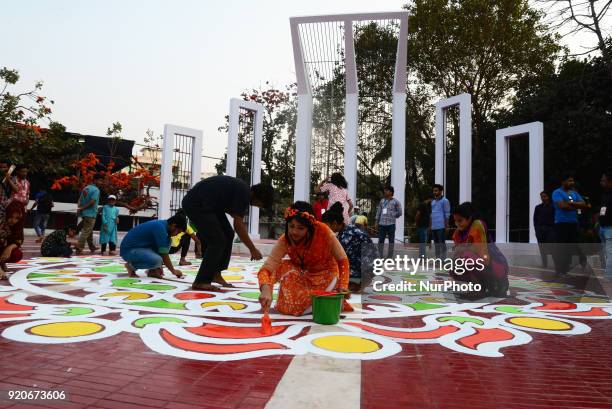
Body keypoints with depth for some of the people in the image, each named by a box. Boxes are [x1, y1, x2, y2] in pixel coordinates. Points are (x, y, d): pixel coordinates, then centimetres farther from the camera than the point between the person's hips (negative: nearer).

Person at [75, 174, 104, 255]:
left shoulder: (86, 188, 13)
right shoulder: (96, 190, -12)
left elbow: (80, 199, 9)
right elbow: (92, 202, -21)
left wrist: (80, 208, 0)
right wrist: (82, 208, -12)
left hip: (85, 213, 9)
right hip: (91, 214, -9)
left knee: (90, 231, 19)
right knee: (86, 232, -5)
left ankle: (92, 247, 31)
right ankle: (79, 249, -7)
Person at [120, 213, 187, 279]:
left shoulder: (162, 224, 5)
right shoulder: (160, 227, -22)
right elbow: (164, 254, -19)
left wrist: (159, 267, 16)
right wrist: (173, 271, -9)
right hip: (129, 250, -9)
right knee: (157, 260, -31)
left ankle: (153, 270, 5)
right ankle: (131, 266, -4)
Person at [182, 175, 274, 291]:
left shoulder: (243, 191, 9)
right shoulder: (243, 193, -20)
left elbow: (240, 223, 17)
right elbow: (238, 225, -19)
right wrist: (253, 249, -10)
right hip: (195, 204, -10)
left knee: (228, 234, 8)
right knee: (218, 240, -12)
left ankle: (215, 273, 15)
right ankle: (201, 282, -7)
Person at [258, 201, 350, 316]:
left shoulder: (323, 231, -29)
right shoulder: (285, 241, -24)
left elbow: (343, 260, -16)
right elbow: (266, 268, -32)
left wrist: (343, 286, -26)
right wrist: (266, 290, -51)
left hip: (326, 275, -4)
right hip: (303, 275, 4)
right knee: (283, 267, -23)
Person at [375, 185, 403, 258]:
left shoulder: (395, 202, 0)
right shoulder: (382, 201, 12)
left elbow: (399, 213, 3)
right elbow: (378, 211, 14)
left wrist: (392, 216, 1)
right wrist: (377, 222, 12)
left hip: (391, 224, -3)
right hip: (382, 224, 4)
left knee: (391, 241, 2)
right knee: (380, 240, 6)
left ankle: (389, 257, 9)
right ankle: (380, 256, 14)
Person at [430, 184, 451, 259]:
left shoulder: (445, 201, -2)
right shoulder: (433, 201, 18)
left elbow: (447, 214, -5)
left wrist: (446, 226, -11)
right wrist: (430, 226, 15)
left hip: (441, 226, -7)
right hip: (433, 227, 7)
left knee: (442, 243, -5)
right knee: (436, 244, 11)